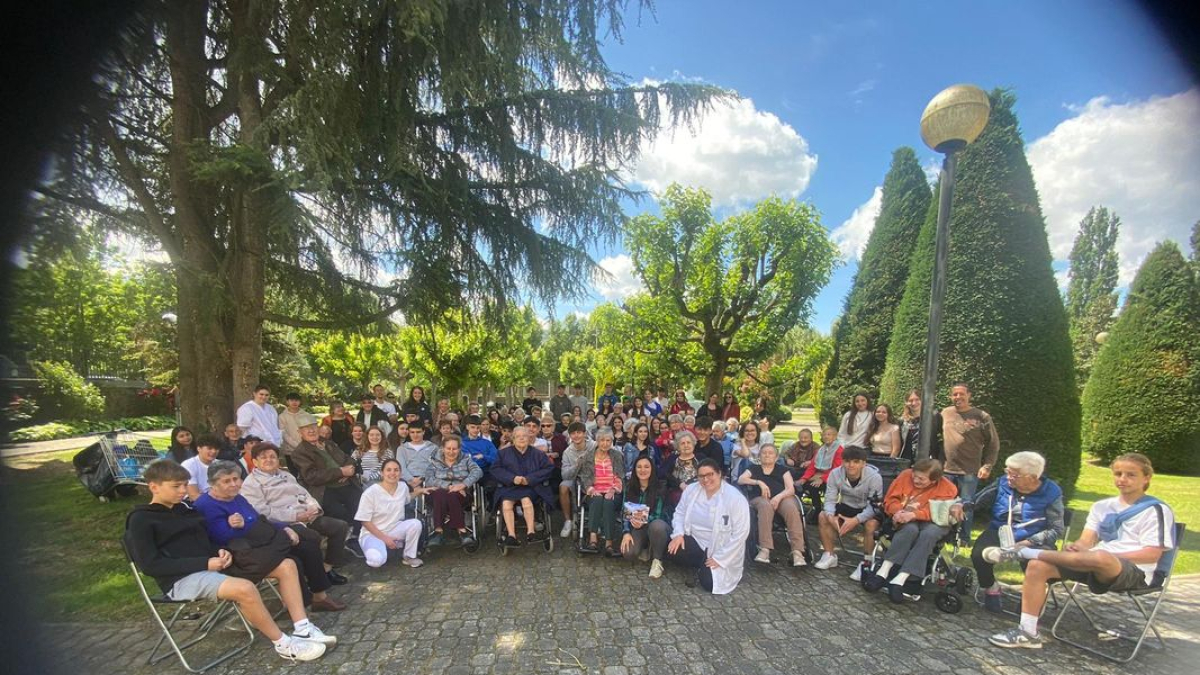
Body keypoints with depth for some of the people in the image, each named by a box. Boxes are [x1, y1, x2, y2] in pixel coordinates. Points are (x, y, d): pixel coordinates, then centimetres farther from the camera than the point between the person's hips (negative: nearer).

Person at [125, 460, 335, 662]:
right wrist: (206, 563, -19)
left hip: (213, 567, 8)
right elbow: (150, 565, -14)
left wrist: (222, 552, -2)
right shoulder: (141, 520, -6)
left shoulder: (184, 508, 14)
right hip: (183, 578, -8)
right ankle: (284, 644, -18)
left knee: (287, 565, -3)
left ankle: (302, 628, -6)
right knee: (245, 589, -36)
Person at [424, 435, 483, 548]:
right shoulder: (435, 461, 14)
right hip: (440, 491, 1)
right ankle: (461, 530, -37)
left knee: (452, 496, -34)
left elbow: (477, 472, -4)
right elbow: (429, 480, -4)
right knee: (440, 495, -34)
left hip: (461, 493, 0)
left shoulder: (466, 459, 14)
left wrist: (463, 485, -22)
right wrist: (448, 486, -19)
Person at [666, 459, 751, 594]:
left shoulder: (735, 498, -20)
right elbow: (680, 512, 5)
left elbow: (740, 533, -20)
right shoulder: (691, 489, -5)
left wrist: (719, 558, -20)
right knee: (671, 550, -21)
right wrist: (678, 533, -14)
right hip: (695, 541, 4)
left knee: (708, 583, -22)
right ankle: (699, 567, 7)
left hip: (720, 549, -4)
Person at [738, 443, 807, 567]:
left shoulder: (783, 470, 24)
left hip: (783, 497, 1)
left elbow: (791, 489, 9)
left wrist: (779, 496, -12)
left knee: (791, 508, -35)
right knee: (765, 506, -37)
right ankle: (765, 549, -43)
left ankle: (797, 551, -39)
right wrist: (759, 482, -6)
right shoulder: (754, 468, 26)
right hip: (761, 498, -1)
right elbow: (740, 480, 8)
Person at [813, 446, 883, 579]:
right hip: (847, 507, 4)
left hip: (868, 510, -4)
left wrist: (855, 520, -41)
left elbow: (874, 506, -27)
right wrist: (831, 516, -35)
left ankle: (867, 563, -12)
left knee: (871, 524, -34)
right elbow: (830, 499, -13)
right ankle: (830, 556, 0)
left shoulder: (874, 477, -28)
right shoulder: (835, 474, -19)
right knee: (823, 516, -16)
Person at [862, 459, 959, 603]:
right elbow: (890, 499, -3)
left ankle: (899, 579, -40)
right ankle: (883, 572, -38)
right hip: (906, 521, 1)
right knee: (910, 529, -35)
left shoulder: (948, 488, -11)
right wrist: (898, 511, -24)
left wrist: (913, 514, -36)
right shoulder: (906, 475, -6)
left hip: (932, 522, 0)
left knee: (929, 534, -36)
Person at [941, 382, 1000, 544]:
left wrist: (987, 466, -7)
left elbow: (993, 444, 0)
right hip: (946, 469, 3)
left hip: (969, 471, -3)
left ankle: (964, 539, 18)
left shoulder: (982, 417, -3)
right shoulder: (945, 413, 6)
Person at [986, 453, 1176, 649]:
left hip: (1135, 573, -6)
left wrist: (1111, 555, -18)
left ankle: (1023, 552, -30)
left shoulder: (1156, 510, 2)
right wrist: (1077, 548, -12)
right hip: (1093, 565, 6)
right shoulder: (1101, 506, 18)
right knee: (1038, 566, -20)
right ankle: (1028, 632, -17)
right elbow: (1086, 541, 11)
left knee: (1100, 558, -43)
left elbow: (1152, 554, -7)